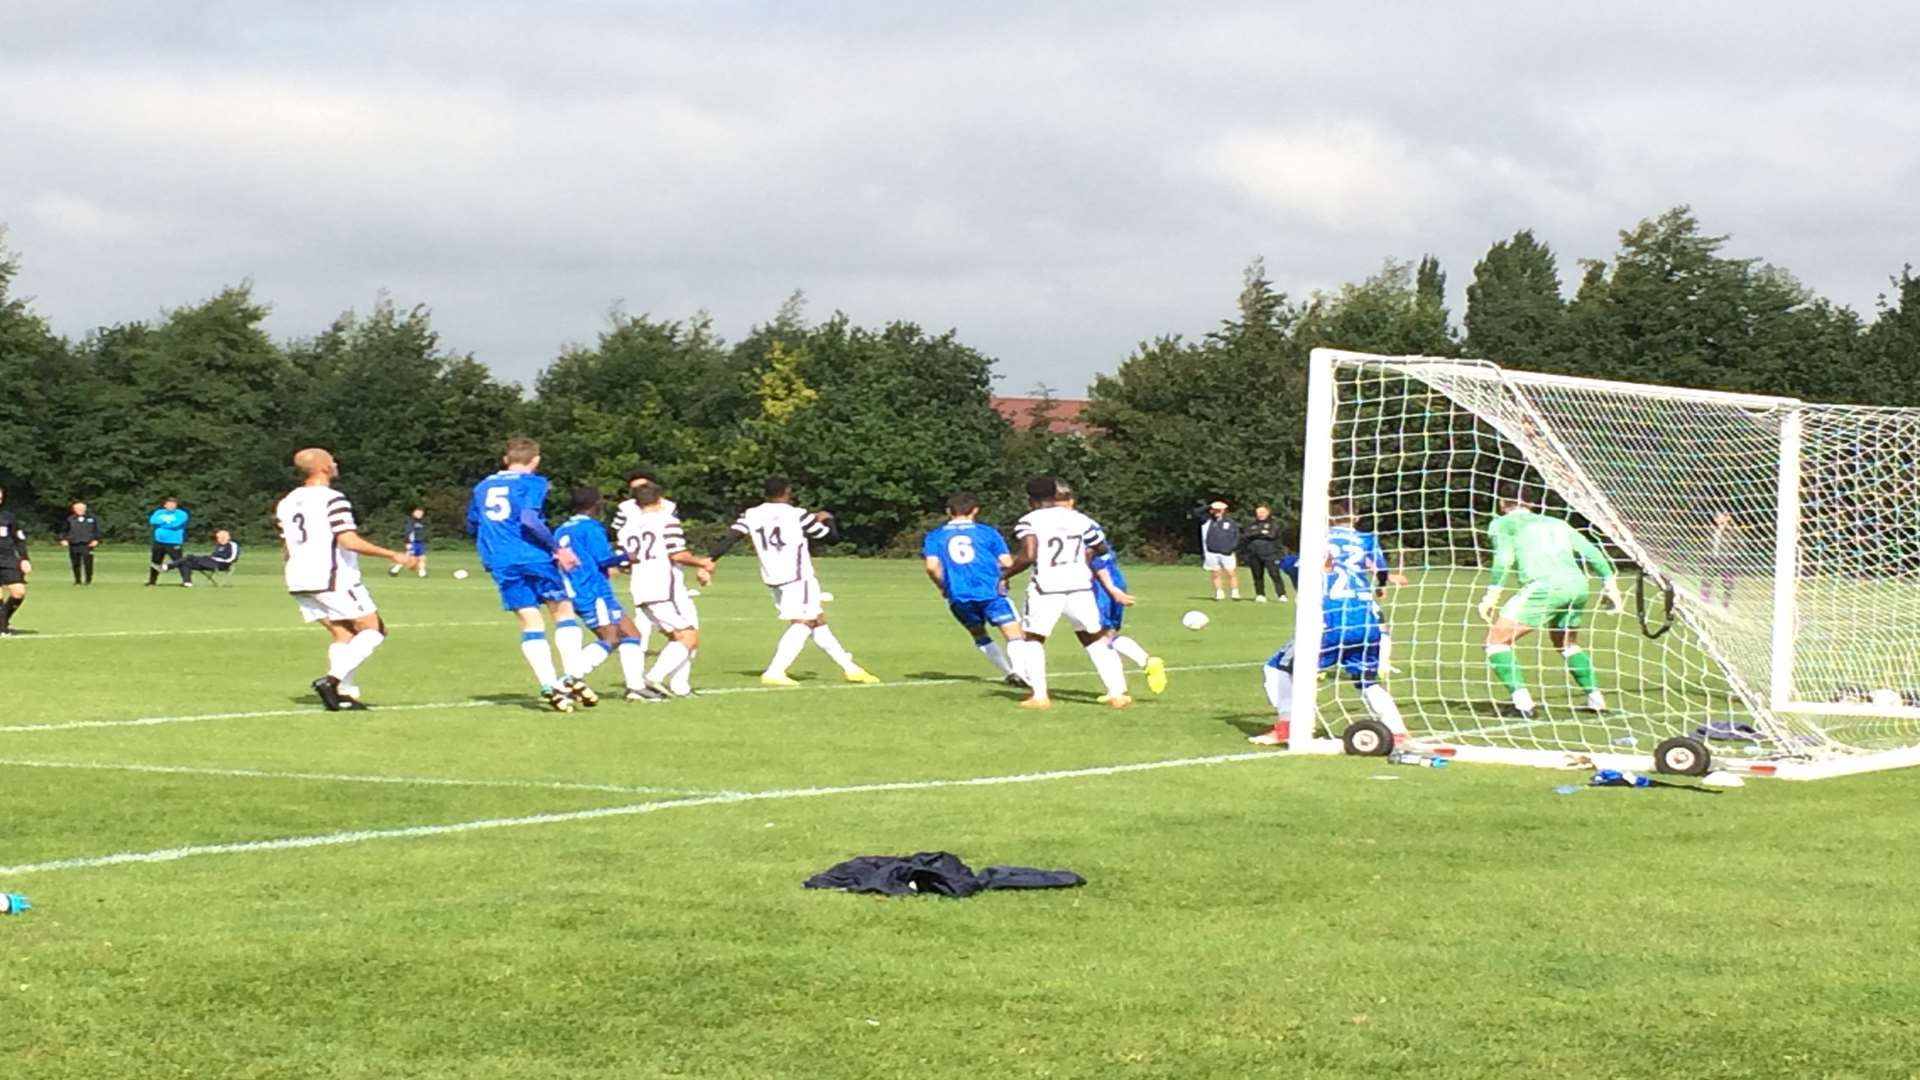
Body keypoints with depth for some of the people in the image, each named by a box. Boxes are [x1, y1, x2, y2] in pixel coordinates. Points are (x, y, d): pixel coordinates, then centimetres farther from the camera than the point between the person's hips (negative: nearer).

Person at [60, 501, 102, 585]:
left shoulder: (92, 518, 8)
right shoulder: (70, 519, 11)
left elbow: (97, 530, 9)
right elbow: (65, 530, 16)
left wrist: (96, 540, -4)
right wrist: (63, 539, 1)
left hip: (87, 544, -2)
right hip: (74, 544, 2)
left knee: (88, 563, -6)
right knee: (76, 563, 3)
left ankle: (88, 580, 2)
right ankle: (77, 580, 12)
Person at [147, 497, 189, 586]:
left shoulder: (181, 514, 0)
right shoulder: (159, 513, 13)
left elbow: (175, 524, -17)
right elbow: (152, 521, -6)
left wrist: (161, 524, -5)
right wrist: (167, 522, -11)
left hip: (174, 543, -4)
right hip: (159, 542, 4)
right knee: (155, 562, 11)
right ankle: (152, 582, 23)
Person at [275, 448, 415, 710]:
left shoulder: (286, 504, 12)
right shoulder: (332, 499, -12)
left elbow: (286, 552, 18)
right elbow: (349, 541, -21)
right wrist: (393, 555, -15)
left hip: (300, 581, 8)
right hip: (332, 580, -8)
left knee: (343, 635, 14)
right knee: (374, 630, 0)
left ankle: (345, 692, 0)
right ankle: (332, 679, -16)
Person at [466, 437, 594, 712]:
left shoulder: (483, 487, 18)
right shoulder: (533, 482, 0)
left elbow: (472, 526, 26)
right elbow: (529, 519, -15)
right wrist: (557, 549, -11)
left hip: (501, 564, 4)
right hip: (534, 557, -4)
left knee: (531, 623, 3)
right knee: (563, 610, 9)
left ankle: (549, 685, -9)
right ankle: (572, 677, -4)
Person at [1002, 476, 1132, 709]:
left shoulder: (1030, 521, -5)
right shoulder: (1078, 518, 9)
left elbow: (1028, 556, -18)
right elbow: (1101, 548, 19)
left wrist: (1006, 574, -3)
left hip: (1046, 587, -3)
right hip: (1079, 584, 3)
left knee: (1032, 638, 17)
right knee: (1095, 639, 16)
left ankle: (1039, 696, 6)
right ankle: (1117, 692, 10)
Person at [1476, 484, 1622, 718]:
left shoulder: (1503, 523, 16)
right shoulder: (1557, 524, 32)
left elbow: (1504, 557, -3)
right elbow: (1590, 551, 21)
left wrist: (1493, 593, -11)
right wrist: (1610, 584, 16)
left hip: (1544, 585, -6)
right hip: (1577, 585, 6)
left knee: (1497, 640, 1)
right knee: (1567, 644, 31)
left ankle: (1521, 700, -15)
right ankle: (1595, 697, 19)